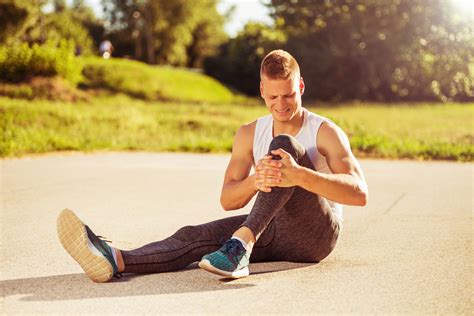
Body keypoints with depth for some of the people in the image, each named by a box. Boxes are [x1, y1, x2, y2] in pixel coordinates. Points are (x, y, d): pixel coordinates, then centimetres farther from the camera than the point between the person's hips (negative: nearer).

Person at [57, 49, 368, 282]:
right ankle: (117, 261, -46)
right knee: (194, 236, -21)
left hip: (315, 230, -4)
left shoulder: (325, 132, -6)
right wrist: (254, 181, -26)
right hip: (271, 230, 4)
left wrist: (300, 175, -36)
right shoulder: (249, 134, 7)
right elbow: (228, 200, -1)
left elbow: (360, 194, -20)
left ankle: (242, 242, -47)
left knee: (284, 146, -28)